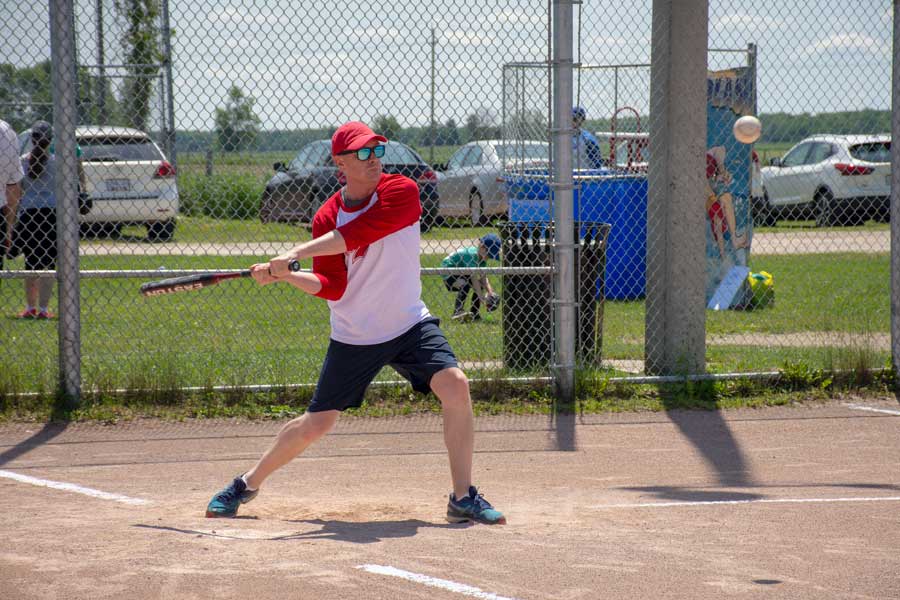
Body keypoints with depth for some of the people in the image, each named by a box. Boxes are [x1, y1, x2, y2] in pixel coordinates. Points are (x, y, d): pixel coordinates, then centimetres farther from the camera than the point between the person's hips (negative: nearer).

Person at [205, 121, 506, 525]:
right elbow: (332, 287, -12)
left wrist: (295, 254, -32)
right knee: (315, 424, 2)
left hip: (410, 324, 0)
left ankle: (463, 498, -12)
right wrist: (284, 276, -27)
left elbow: (357, 233, -27)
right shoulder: (326, 219, -5)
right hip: (353, 337, 0)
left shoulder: (401, 192, -12)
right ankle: (247, 485, 24)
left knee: (455, 386, -22)